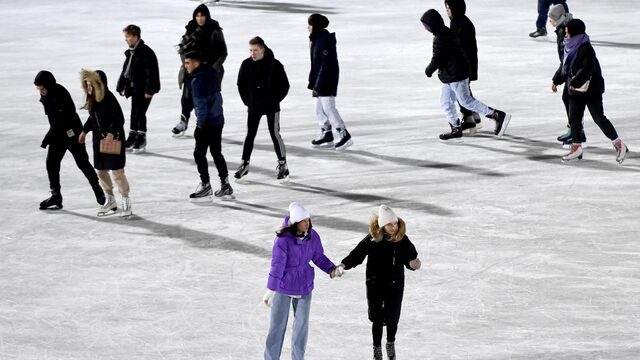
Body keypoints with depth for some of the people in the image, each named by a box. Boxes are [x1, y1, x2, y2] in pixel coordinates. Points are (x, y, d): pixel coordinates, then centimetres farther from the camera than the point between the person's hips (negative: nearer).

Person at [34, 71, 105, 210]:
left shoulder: (61, 95, -27)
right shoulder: (45, 95, -1)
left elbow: (60, 120, -27)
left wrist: (47, 139, -24)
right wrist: (50, 137, 15)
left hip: (71, 133, -7)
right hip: (57, 134, 7)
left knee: (82, 162, 3)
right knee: (51, 163, -1)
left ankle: (97, 188, 21)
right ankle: (56, 195, 5)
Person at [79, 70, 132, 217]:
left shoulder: (109, 98, -19)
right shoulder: (92, 99, 4)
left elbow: (119, 119, -21)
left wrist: (111, 133, -29)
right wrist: (84, 131, 22)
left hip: (113, 138, -8)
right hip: (99, 138, 8)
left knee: (117, 171, -5)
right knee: (101, 171, 13)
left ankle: (126, 202, 7)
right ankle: (110, 201, 29)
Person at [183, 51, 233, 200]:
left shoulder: (198, 79, -18)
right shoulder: (212, 72, 10)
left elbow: (202, 103, -20)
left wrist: (200, 123, -13)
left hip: (207, 122, -10)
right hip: (218, 120, 10)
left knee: (199, 153, 0)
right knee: (216, 153, 16)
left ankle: (205, 185, 3)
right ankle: (225, 185, 19)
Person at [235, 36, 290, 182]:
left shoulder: (275, 65, -13)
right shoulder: (246, 65, -3)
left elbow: (284, 86, -6)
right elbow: (241, 84, 9)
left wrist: (274, 100, -9)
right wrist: (247, 101, 2)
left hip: (271, 106, -3)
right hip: (253, 107, 3)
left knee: (275, 134, -3)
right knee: (250, 135, 7)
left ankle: (283, 165, 6)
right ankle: (244, 164, 15)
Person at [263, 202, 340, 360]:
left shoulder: (312, 236, -11)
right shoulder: (283, 240, -25)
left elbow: (318, 257, 5)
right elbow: (277, 267, -18)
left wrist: (331, 269, -11)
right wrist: (270, 291, -11)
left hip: (304, 287, 5)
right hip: (283, 288, -5)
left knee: (302, 323, 14)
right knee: (277, 325, 3)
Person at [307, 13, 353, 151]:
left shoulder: (325, 41, -19)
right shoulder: (316, 40, 12)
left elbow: (326, 64, -23)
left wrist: (318, 84, -23)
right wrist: (312, 82, 19)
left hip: (328, 80, -10)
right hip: (320, 81, 10)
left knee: (328, 107, -10)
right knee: (319, 108, 13)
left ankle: (344, 135, -8)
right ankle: (326, 135, 21)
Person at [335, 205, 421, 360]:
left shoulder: (402, 239, -10)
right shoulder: (372, 239, -13)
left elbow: (410, 258, -7)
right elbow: (357, 254, -11)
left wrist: (413, 263, -30)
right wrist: (343, 265, -26)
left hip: (395, 286, 1)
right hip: (375, 285, -1)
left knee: (392, 319, 8)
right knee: (377, 319, 10)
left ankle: (391, 344, 37)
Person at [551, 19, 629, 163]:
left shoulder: (586, 49, -20)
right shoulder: (571, 48, 8)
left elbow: (587, 69, -28)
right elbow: (564, 66, 21)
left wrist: (575, 83, -31)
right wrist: (556, 81, 23)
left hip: (591, 90, -9)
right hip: (576, 91, 9)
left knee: (599, 118, -4)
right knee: (574, 119, 9)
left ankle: (619, 144, 6)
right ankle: (576, 148, 19)